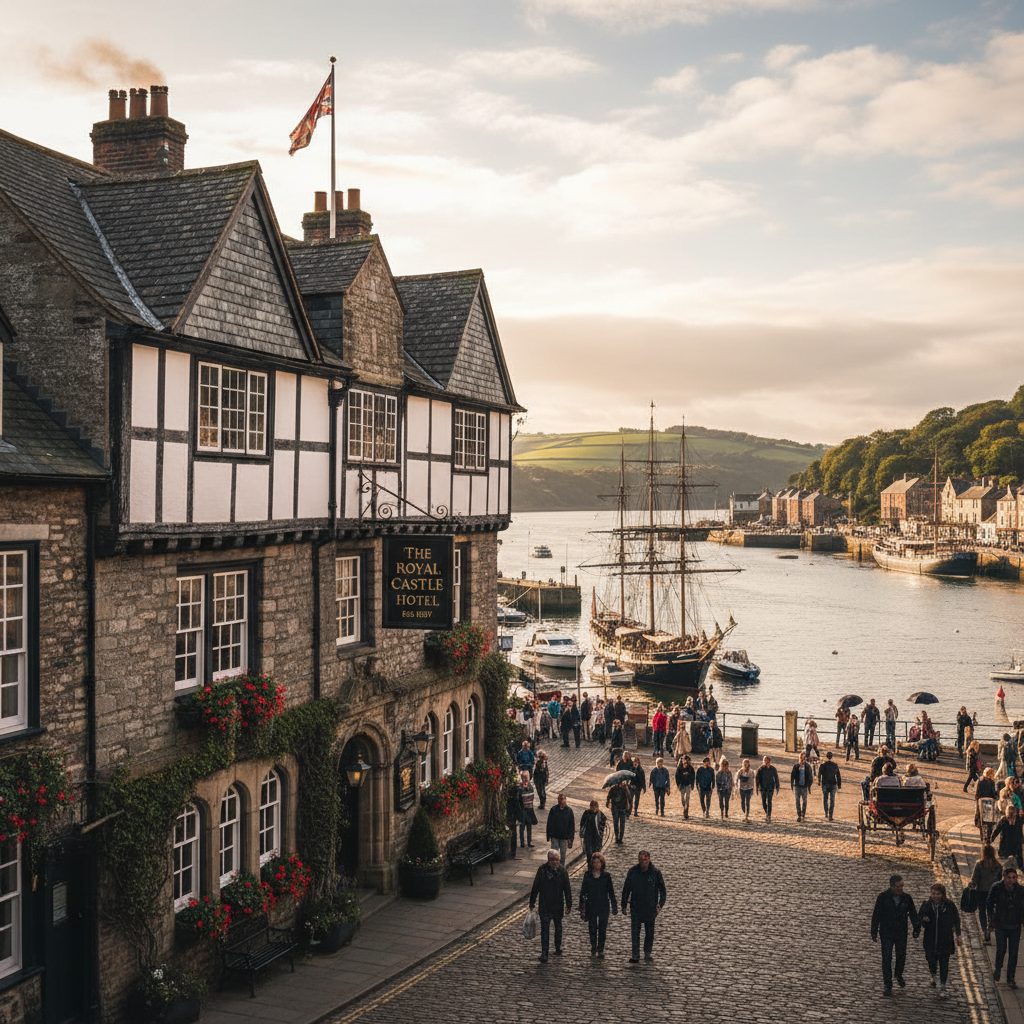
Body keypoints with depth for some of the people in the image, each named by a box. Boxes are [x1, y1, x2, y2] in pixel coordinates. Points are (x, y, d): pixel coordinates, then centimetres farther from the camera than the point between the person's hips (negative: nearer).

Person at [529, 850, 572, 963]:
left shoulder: (562, 872, -8)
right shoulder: (542, 870, -9)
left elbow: (567, 889, 0)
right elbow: (535, 888, -1)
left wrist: (569, 905, 2)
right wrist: (532, 903, 2)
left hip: (558, 905, 2)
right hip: (544, 906, -1)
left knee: (558, 927, 19)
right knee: (545, 929, -4)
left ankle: (558, 948, 37)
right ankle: (544, 953, -2)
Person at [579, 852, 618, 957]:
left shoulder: (606, 876, 0)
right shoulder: (587, 876, 0)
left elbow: (611, 892, 4)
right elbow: (583, 892, 5)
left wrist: (614, 906, 3)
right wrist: (582, 906, 2)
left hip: (604, 907, 0)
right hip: (591, 907, 0)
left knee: (602, 929, 4)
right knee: (592, 929, 3)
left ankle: (601, 950, 17)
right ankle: (593, 949, 16)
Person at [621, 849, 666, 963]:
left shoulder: (655, 872, -6)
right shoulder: (632, 871, -2)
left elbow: (662, 889, 2)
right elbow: (626, 889, 6)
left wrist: (660, 904, -7)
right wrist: (624, 905, 7)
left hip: (650, 908, 0)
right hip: (635, 907, 0)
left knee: (649, 932, 11)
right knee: (635, 932, -1)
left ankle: (647, 953, 27)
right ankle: (635, 955, 5)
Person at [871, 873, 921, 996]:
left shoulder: (906, 898, -4)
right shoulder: (883, 897, -10)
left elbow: (913, 914, 6)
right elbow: (876, 915, -4)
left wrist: (917, 928, -7)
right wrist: (874, 933, -4)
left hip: (901, 934, 2)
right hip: (886, 934, -2)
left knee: (901, 957, 14)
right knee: (887, 959, -3)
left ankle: (899, 976, 43)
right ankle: (887, 986, 5)